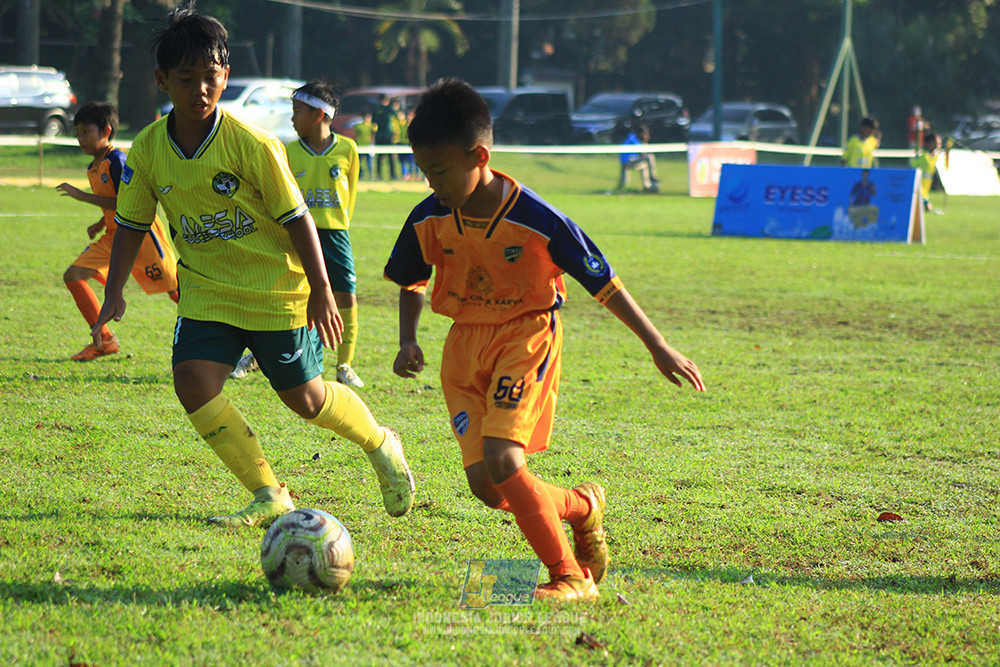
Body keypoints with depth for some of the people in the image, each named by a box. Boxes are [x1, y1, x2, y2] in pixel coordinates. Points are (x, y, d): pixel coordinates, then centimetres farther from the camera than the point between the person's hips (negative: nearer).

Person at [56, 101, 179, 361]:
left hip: (141, 233, -9)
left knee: (174, 290, -2)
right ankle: (105, 340, 1)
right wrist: (99, 225, 10)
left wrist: (84, 196, -25)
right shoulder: (93, 168, 11)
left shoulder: (117, 161, -18)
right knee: (73, 276, -3)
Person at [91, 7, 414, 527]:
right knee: (192, 381, -17)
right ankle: (269, 496, -4)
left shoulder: (253, 144, -19)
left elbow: (296, 218, -12)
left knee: (304, 397, 2)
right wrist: (114, 292, -3)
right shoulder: (148, 151, -6)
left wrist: (320, 292, -13)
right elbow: (132, 223, 6)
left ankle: (381, 446, 35)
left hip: (277, 290, -4)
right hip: (206, 291, 4)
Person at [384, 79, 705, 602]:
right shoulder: (429, 220, -6)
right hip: (464, 343, 5)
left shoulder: (536, 220, -20)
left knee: (501, 461, -24)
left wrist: (658, 348, -5)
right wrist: (408, 341, -3)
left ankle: (570, 576, -9)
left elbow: (603, 283, -9)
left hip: (526, 337, -5)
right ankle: (581, 506, 22)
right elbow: (411, 282, 15)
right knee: (485, 485, -7)